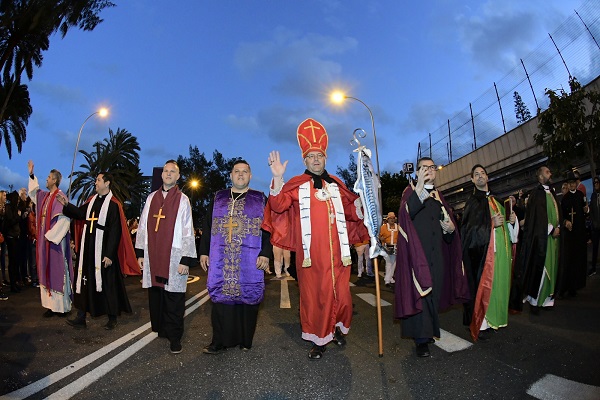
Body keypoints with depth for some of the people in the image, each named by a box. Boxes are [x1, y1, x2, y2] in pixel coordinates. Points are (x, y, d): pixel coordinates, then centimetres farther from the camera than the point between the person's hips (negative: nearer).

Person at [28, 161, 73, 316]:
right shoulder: (45, 196, 10)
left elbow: (64, 219, -19)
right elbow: (33, 192, 34)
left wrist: (50, 236, -17)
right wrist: (31, 175, 27)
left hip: (55, 241, -8)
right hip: (44, 240, 8)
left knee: (57, 272, -2)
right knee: (47, 271, 10)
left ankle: (62, 306, 7)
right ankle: (51, 305, 17)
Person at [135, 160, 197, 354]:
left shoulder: (183, 200, -1)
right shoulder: (151, 198, 11)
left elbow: (188, 232, -4)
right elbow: (142, 226, 14)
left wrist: (186, 259, -10)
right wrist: (140, 253, 9)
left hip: (173, 257, -4)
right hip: (152, 256, 4)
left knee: (173, 299, 1)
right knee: (155, 295, 11)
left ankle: (174, 337, 13)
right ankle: (159, 330, 28)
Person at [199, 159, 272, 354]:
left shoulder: (260, 199, 6)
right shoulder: (218, 198, 13)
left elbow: (268, 229, 1)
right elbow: (207, 227, 13)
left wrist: (265, 253, -9)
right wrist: (204, 252, 7)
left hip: (250, 261, -1)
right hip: (220, 260, 2)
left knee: (248, 297, 4)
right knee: (221, 297, 3)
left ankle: (245, 341, 20)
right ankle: (220, 341, 16)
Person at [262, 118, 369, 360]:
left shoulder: (336, 186, 13)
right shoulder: (297, 185, 2)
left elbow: (351, 211, 19)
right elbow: (278, 206, -13)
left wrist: (360, 204, 0)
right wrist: (278, 179, -24)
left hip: (337, 253, 3)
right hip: (311, 254, -3)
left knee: (341, 295, 7)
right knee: (314, 297, 5)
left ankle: (338, 328, 35)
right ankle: (319, 340, 23)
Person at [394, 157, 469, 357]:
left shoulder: (439, 196, 19)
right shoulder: (411, 191, 0)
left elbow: (448, 223, 23)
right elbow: (405, 214, -22)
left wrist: (450, 228, -2)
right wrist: (419, 188, -34)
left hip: (436, 253, 6)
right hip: (416, 251, -6)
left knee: (434, 291, 9)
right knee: (419, 290, -9)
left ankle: (430, 330, 24)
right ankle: (421, 338, -3)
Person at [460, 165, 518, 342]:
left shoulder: (496, 200, 18)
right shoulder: (472, 202, -2)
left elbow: (504, 223, 22)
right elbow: (469, 229, -11)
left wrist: (512, 220, 2)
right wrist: (490, 224, -20)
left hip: (501, 249, 7)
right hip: (483, 250, -7)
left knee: (498, 283, 9)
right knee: (483, 284, -8)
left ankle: (493, 319, 21)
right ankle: (479, 324, 0)